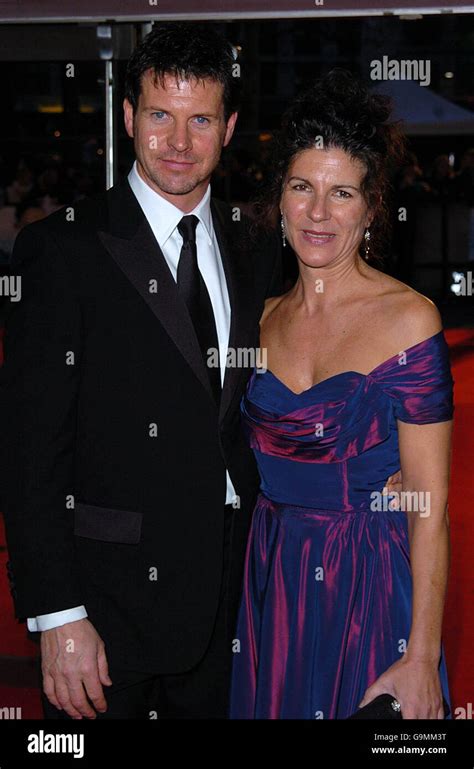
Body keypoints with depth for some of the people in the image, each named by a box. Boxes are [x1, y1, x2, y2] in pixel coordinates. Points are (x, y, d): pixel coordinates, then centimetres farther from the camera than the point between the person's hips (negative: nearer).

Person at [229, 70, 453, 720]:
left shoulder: (408, 317, -12)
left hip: (369, 588, -5)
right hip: (270, 583, 5)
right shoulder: (267, 317, 5)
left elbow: (431, 501, -13)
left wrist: (422, 655, -16)